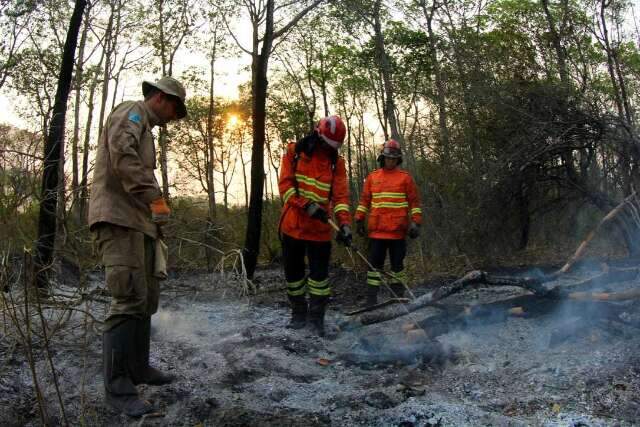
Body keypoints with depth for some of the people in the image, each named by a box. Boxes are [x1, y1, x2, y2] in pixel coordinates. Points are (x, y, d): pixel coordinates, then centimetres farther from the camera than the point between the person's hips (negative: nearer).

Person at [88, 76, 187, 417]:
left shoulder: (143, 128, 28)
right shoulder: (131, 113, -2)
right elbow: (123, 156, -21)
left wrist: (153, 216, 17)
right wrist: (155, 197, -26)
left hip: (138, 222, 11)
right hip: (119, 219, -11)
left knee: (146, 298, 12)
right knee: (130, 299, -15)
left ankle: (138, 367, 21)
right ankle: (118, 387, -11)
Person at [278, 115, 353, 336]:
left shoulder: (336, 162, 2)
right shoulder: (294, 152, 0)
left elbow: (341, 194, -5)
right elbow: (285, 184, -8)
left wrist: (344, 222, -21)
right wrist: (307, 205, -21)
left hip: (320, 227, 0)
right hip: (293, 224, 1)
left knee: (319, 272, -2)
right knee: (293, 271, 10)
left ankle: (316, 316, 10)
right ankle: (298, 314, 25)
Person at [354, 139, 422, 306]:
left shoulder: (405, 177, 4)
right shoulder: (372, 177, 11)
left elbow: (414, 201, 3)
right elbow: (364, 200, 14)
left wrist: (416, 222, -4)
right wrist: (360, 220, 8)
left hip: (398, 230, -2)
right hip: (376, 230, 2)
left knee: (397, 264, 6)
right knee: (375, 264, 2)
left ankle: (398, 297, 14)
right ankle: (371, 299, 6)